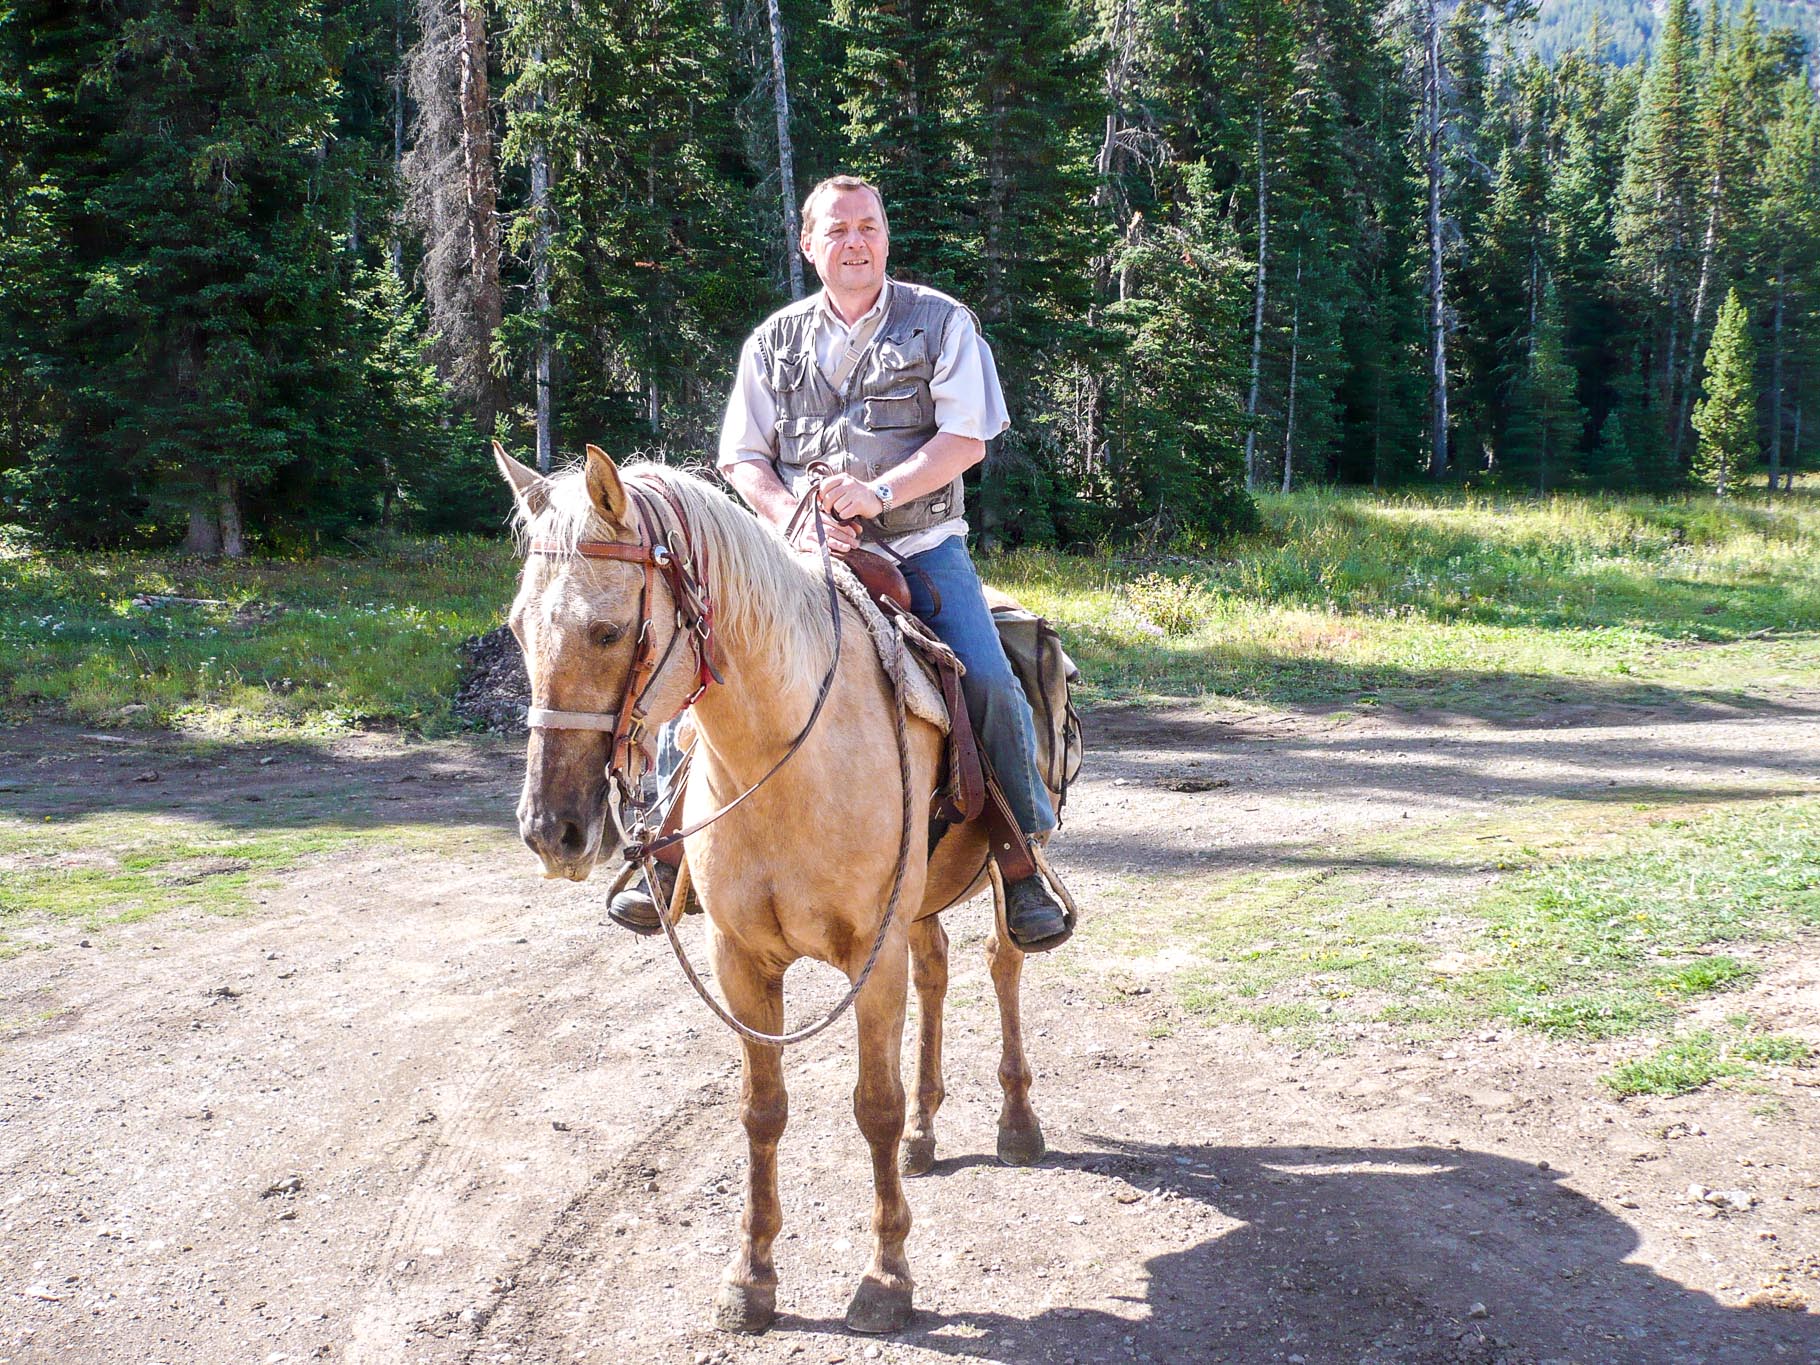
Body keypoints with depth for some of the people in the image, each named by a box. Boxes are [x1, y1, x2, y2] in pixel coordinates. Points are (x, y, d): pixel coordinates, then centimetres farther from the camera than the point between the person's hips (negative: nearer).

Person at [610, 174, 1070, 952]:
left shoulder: (940, 323, 5)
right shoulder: (775, 341, 11)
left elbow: (965, 438, -4)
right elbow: (742, 459, 9)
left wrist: (878, 492, -18)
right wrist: (794, 517, -12)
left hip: (919, 547, -2)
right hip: (804, 554, 2)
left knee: (989, 683, -22)